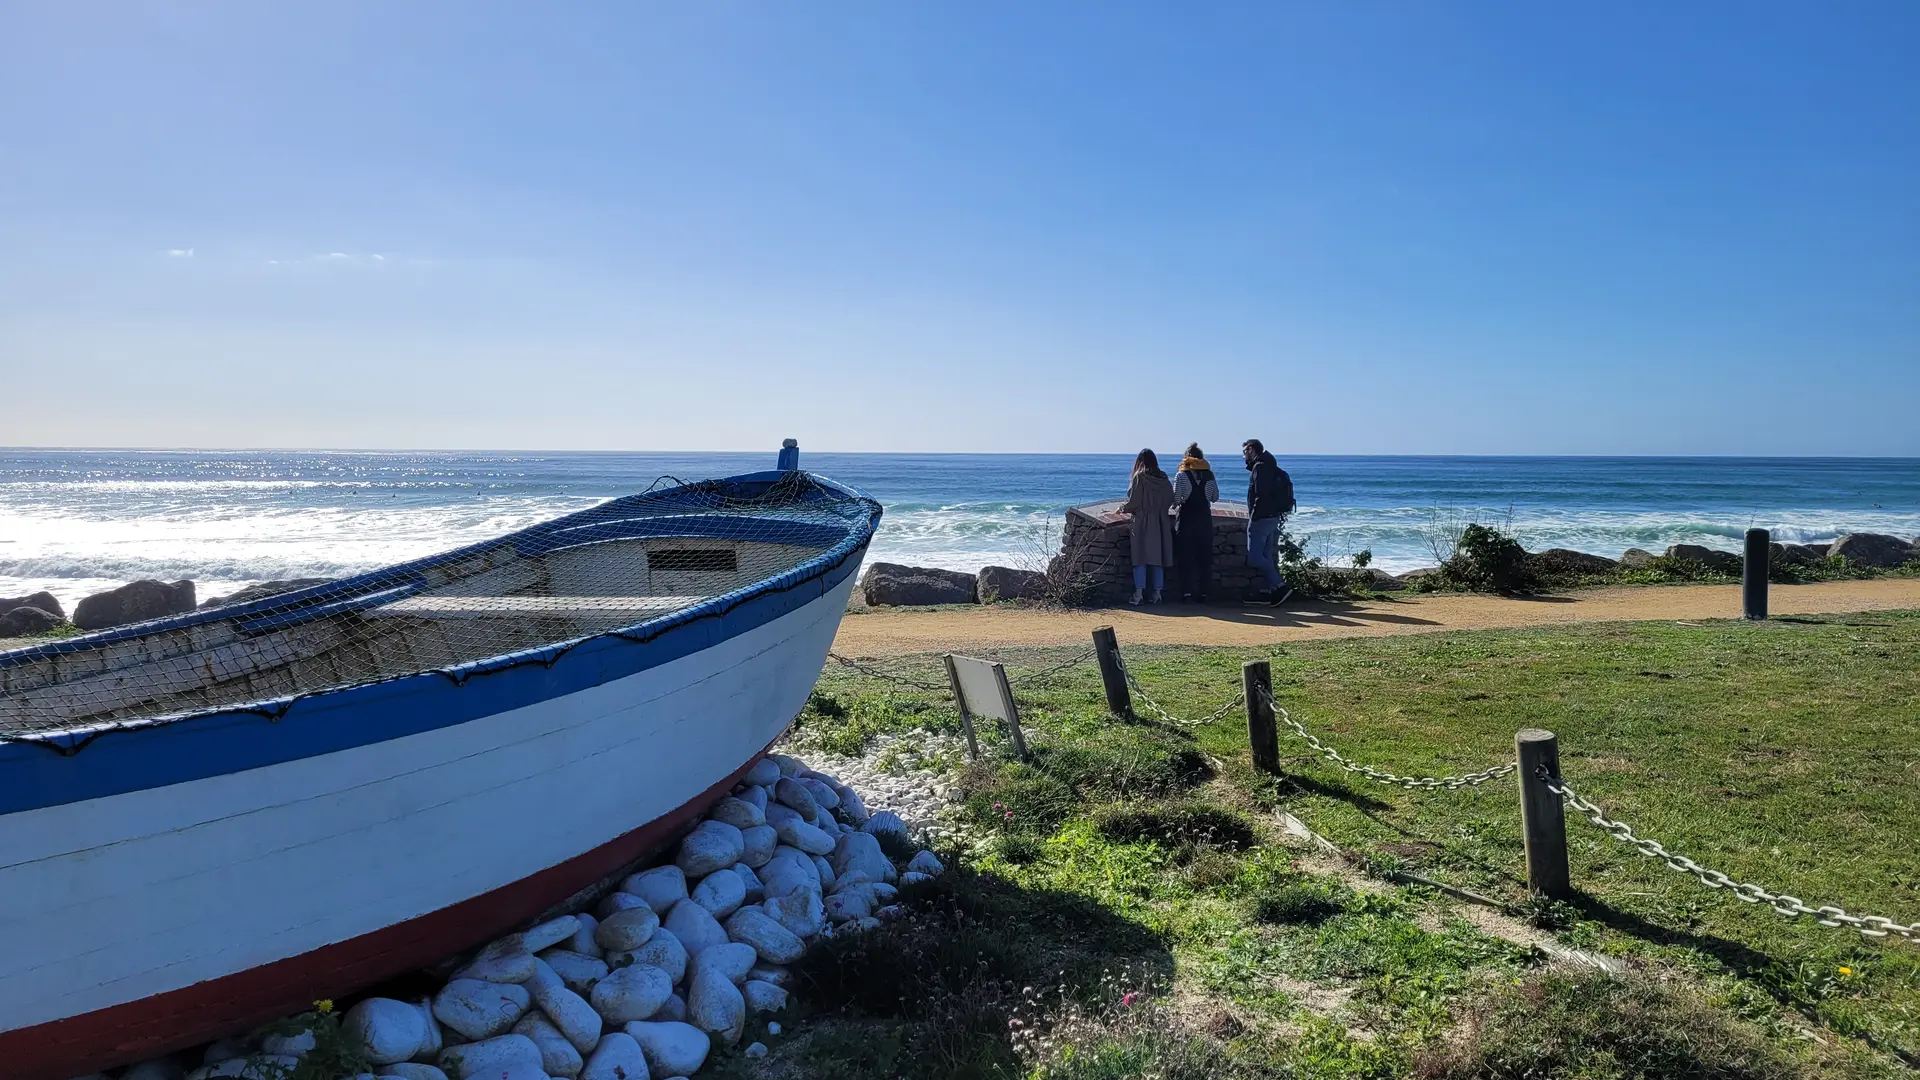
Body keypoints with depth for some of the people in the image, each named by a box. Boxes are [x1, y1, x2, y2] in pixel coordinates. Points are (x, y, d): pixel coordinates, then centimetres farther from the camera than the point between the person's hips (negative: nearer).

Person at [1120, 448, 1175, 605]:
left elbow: (1133, 501, -11)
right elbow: (1170, 500, 8)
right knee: (1158, 558, 9)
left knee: (1140, 558, -3)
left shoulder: (1140, 477, -9)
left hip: (1142, 523, -4)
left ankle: (1138, 594, -8)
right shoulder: (1164, 479, 5)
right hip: (1161, 523, 4)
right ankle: (1157, 593, 10)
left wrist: (1123, 507, 8)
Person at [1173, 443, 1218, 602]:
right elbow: (1215, 497, 7)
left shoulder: (1181, 475, -7)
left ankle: (1186, 591, -1)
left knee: (1186, 557, 3)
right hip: (1205, 518, 3)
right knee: (1205, 557, 7)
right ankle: (1203, 591, 7)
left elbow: (1176, 499, -12)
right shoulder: (1209, 474, 3)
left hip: (1187, 518, -3)